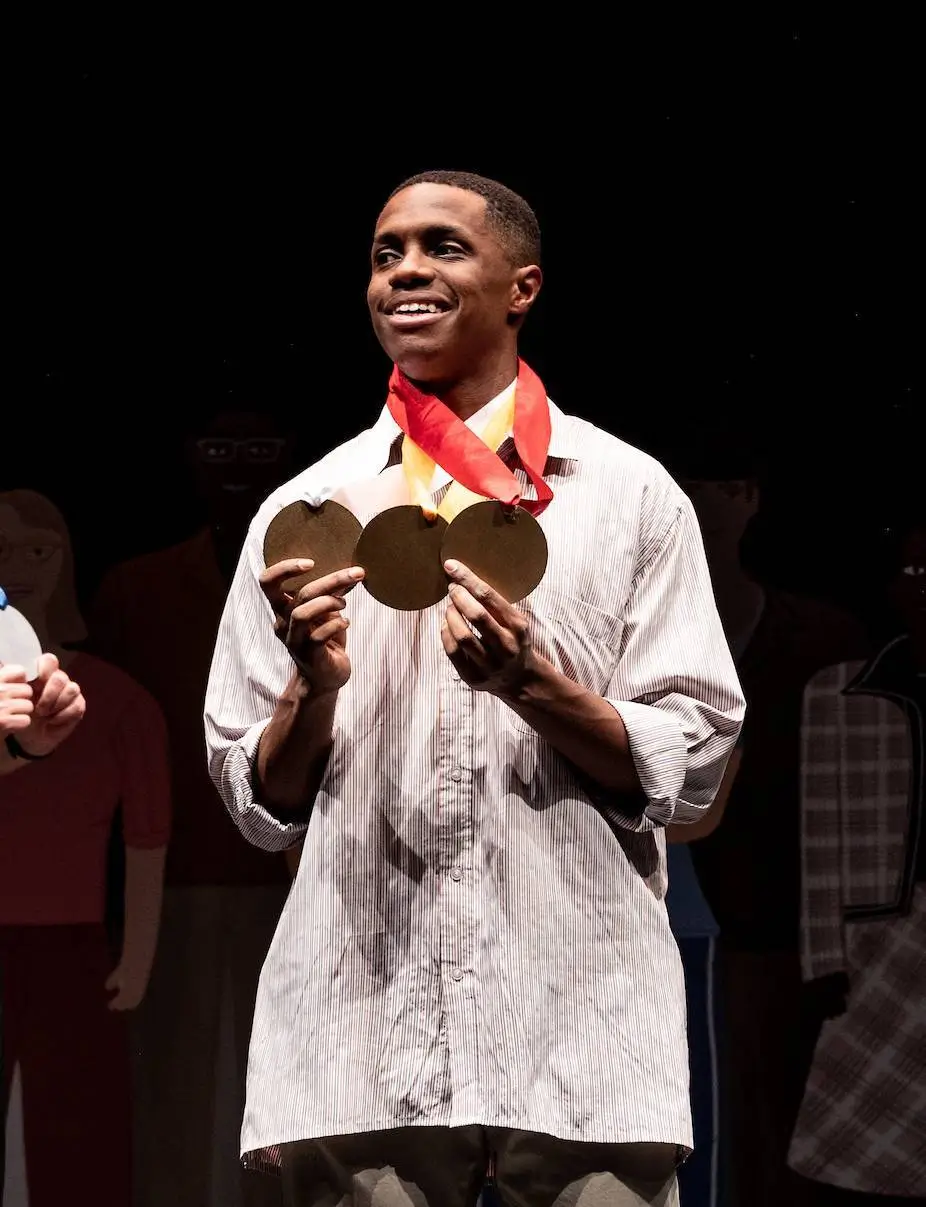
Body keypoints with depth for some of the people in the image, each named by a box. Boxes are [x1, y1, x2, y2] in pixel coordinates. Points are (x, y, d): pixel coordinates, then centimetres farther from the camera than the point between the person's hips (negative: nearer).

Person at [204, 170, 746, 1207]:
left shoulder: (632, 495, 5)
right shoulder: (306, 509, 10)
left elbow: (692, 772, 1)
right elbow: (258, 805, 10)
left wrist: (532, 687, -14)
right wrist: (316, 685, -9)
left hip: (582, 1030, -1)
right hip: (358, 1033, 1)